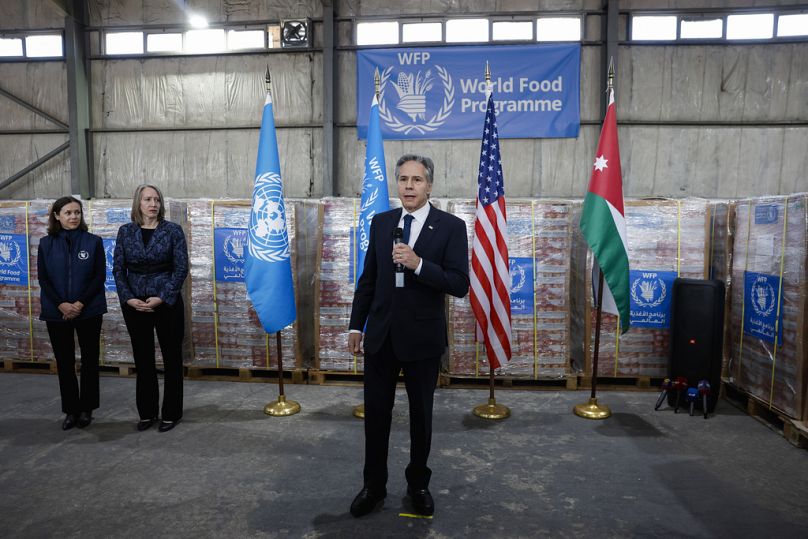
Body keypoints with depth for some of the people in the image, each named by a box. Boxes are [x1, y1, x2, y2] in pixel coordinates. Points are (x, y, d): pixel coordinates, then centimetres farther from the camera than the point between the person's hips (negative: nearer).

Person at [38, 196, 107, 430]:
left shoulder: (93, 242, -1)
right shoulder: (46, 244, 4)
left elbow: (100, 276, -4)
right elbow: (43, 279, 0)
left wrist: (81, 303, -14)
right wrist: (62, 305, -13)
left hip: (89, 311, -1)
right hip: (56, 312, 1)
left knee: (90, 360, 6)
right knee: (64, 362, 7)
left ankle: (86, 408, 19)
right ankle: (71, 410, 19)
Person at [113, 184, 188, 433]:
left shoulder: (173, 230, -3)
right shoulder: (125, 232, 5)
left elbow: (181, 268, -7)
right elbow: (118, 269, 4)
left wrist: (161, 298, -14)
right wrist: (129, 298, -8)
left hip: (167, 303, -2)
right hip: (135, 305, 3)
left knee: (172, 358, 5)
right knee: (143, 359, 11)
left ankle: (171, 414, 18)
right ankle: (147, 413, 25)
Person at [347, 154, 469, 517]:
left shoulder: (451, 226, -7)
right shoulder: (380, 222, 5)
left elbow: (460, 285, -14)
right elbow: (367, 279, 9)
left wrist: (418, 264, -26)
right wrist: (356, 325, 8)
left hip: (422, 337, -3)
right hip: (380, 335, 3)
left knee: (421, 415, 14)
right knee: (376, 413, 12)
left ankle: (418, 484, 35)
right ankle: (374, 486, 30)